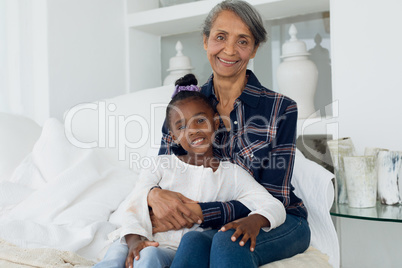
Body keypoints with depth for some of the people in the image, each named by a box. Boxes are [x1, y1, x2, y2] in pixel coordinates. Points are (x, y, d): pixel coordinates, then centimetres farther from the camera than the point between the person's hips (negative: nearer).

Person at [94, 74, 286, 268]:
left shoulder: (232, 174, 9)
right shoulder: (160, 165, 12)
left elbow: (275, 207, 1)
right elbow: (138, 204, 1)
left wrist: (255, 221, -23)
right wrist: (134, 238, -21)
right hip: (146, 243, 1)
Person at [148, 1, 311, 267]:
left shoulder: (281, 109, -12)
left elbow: (271, 198, -16)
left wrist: (198, 213, -29)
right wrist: (156, 195, -27)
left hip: (279, 224, -1)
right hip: (216, 226, 2)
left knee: (227, 242, -34)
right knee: (193, 242, -33)